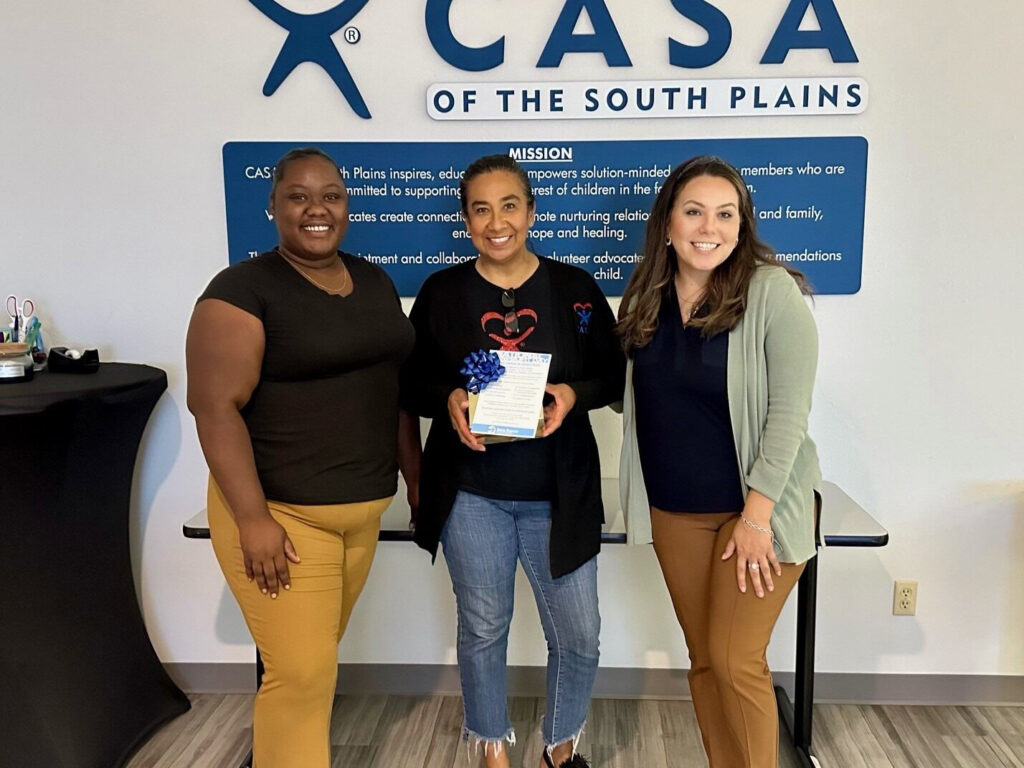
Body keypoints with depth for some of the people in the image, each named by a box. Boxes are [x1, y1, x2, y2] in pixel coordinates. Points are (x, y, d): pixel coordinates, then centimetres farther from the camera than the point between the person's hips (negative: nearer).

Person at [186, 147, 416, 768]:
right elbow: (215, 406, -16)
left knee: (317, 656, 18)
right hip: (281, 512, -6)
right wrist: (253, 517, -20)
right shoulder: (244, 289, -11)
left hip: (363, 507, 6)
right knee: (302, 673, -3)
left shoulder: (374, 281, 9)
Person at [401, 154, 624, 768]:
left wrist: (574, 393, -18)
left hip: (559, 495, 0)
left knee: (579, 637, 8)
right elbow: (412, 381, 4)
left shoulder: (575, 288, -1)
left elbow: (614, 373, 3)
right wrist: (448, 399, -18)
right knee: (483, 630, 15)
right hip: (471, 494, 0)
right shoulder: (441, 291, 0)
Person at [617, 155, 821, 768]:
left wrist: (757, 515, -17)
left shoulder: (771, 290, -13)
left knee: (736, 661, -1)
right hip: (674, 510, 5)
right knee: (703, 659, 14)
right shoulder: (647, 298, 3)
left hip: (757, 506, -5)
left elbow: (789, 409, -16)